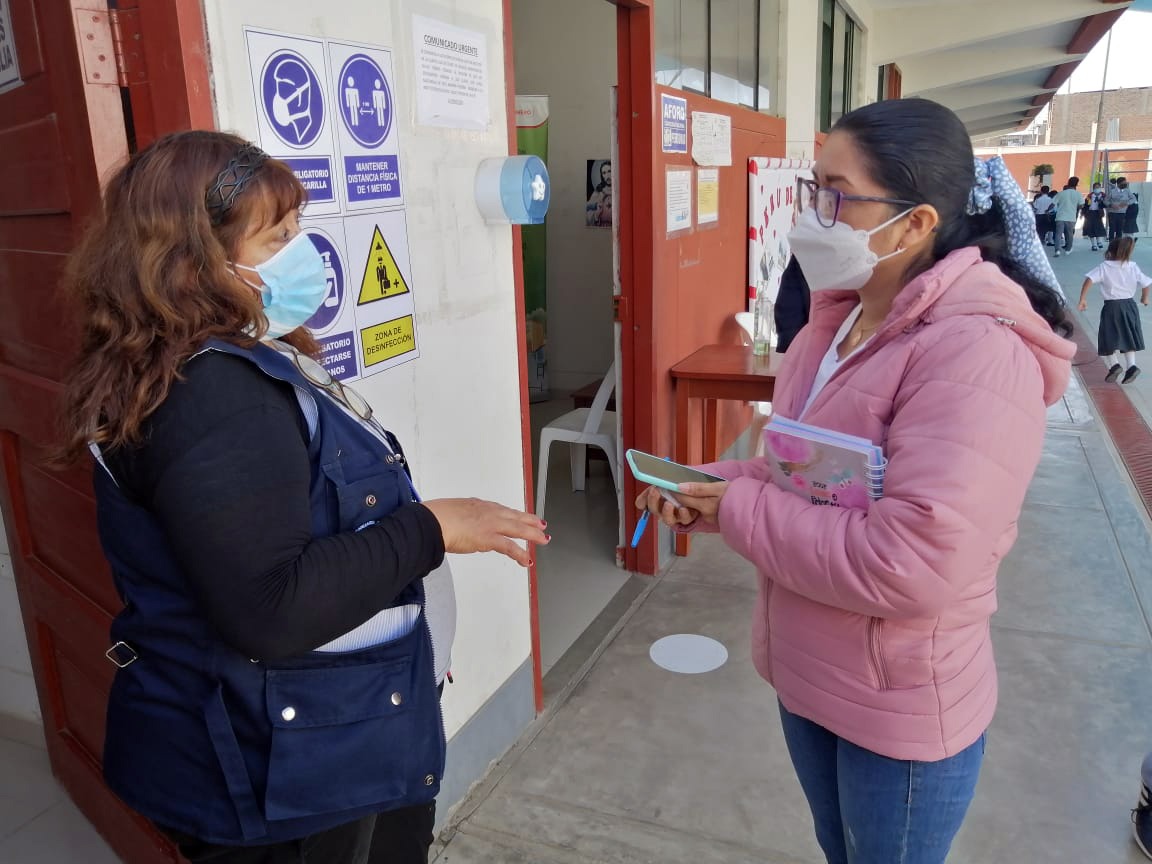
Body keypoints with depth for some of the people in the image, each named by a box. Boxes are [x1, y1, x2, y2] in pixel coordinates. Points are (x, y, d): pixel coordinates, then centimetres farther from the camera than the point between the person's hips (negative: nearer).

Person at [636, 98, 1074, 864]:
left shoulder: (976, 352, -28)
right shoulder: (841, 318, 1)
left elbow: (909, 566, -35)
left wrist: (738, 508, -25)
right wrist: (711, 490, -7)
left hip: (902, 708, -8)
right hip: (810, 675, 8)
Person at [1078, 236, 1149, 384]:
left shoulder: (1104, 267, -7)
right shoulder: (1133, 267, 3)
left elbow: (1089, 280, -21)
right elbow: (1147, 283, 6)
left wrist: (1083, 299, -18)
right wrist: (1144, 298, 24)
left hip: (1112, 306, -4)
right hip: (1130, 305, 4)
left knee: (1109, 338, 5)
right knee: (1128, 338, 15)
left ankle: (1114, 365, -10)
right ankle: (1131, 366, 6)